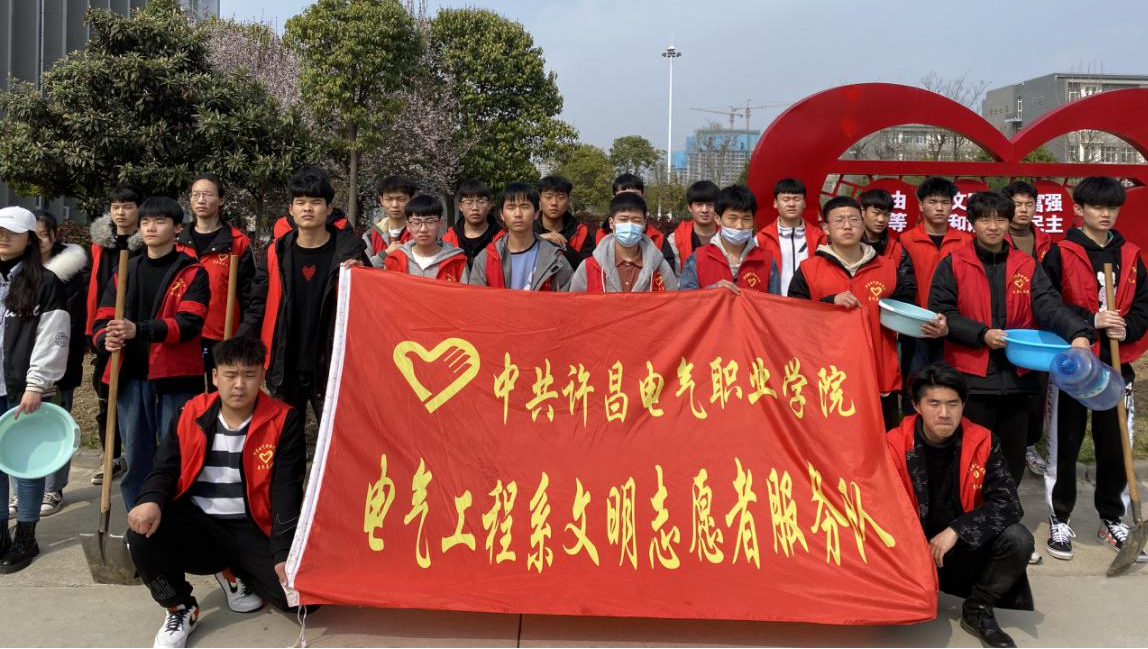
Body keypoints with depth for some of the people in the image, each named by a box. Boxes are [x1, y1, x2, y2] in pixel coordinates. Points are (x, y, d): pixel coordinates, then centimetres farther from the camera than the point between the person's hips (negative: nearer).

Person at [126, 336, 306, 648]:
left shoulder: (283, 421, -6)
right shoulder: (190, 416, 3)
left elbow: (287, 491, -10)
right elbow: (165, 469, 4)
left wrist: (284, 552, -19)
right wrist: (151, 501, -22)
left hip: (253, 531, -1)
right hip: (198, 526, 2)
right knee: (143, 532, -28)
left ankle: (234, 573, 14)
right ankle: (180, 610, 0)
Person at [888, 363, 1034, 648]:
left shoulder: (983, 443, -8)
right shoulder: (895, 446, -13)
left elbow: (1008, 505, -14)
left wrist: (957, 531, -25)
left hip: (968, 549, 2)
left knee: (1018, 540, -25)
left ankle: (977, 610, -2)